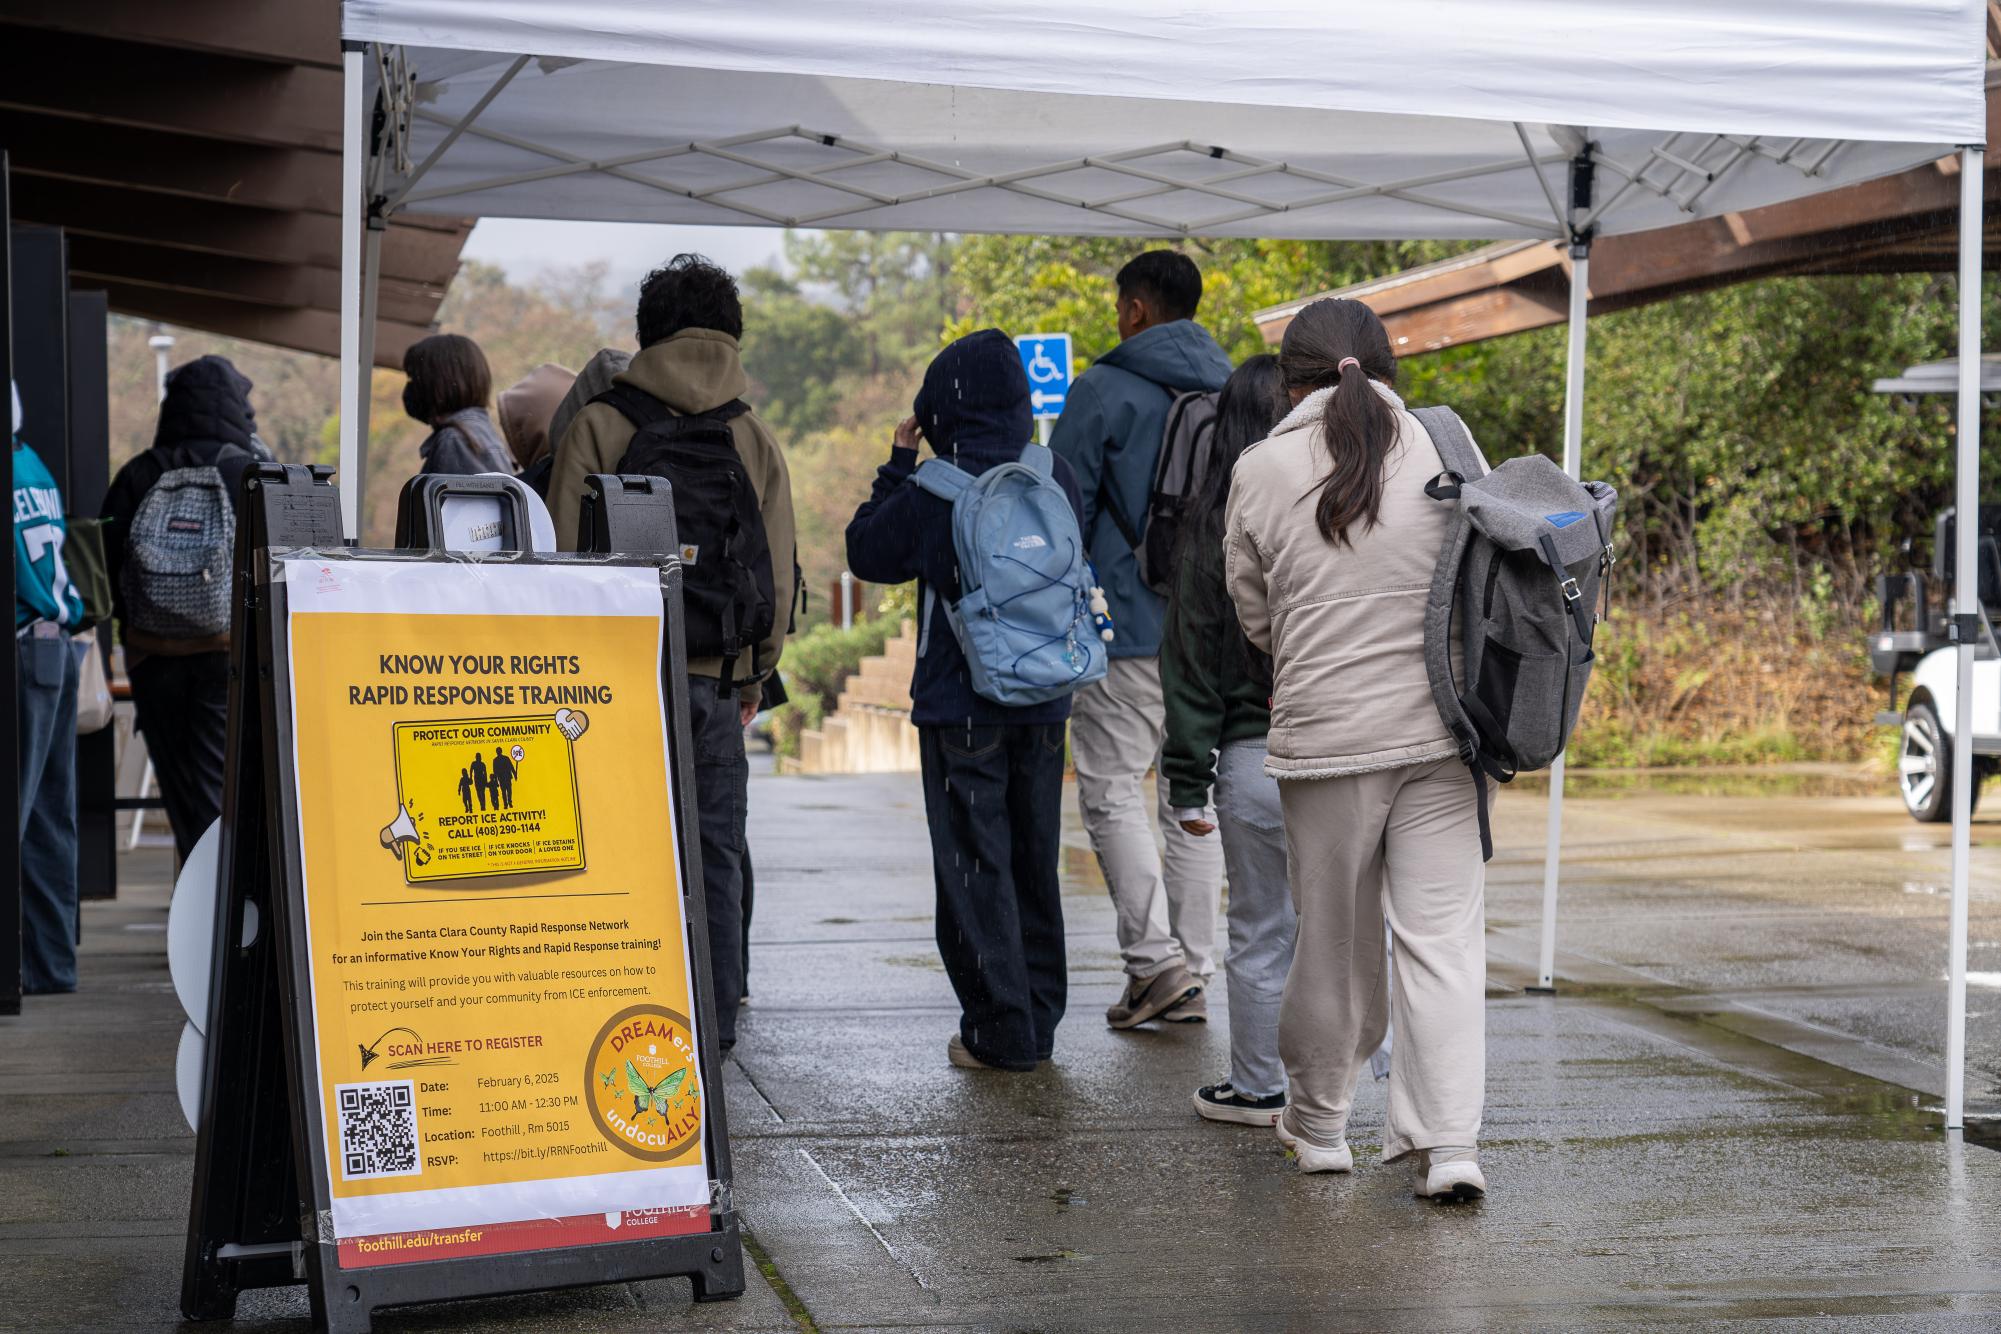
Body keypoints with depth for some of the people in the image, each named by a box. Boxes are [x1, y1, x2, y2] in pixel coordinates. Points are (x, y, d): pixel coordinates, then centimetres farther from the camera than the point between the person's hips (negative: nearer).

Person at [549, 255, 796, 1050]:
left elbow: (566, 559, -3)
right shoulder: (757, 440, 7)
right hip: (719, 677, 3)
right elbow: (778, 575, 8)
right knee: (713, 854, 10)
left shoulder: (598, 425, -2)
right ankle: (713, 1024, 12)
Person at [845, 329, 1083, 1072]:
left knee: (975, 868, 1)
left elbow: (869, 553, 2)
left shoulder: (934, 492, -13)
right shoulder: (1057, 480, -1)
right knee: (1034, 863, 14)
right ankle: (1039, 1021, 20)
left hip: (961, 710, -5)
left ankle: (1000, 1033, 1)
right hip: (1043, 704, 5)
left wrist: (898, 462, 7)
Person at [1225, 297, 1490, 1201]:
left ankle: (1318, 1123, 26)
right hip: (1440, 729, 1)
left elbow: (1253, 614, 7)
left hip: (1324, 735, -1)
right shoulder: (1446, 449, 1)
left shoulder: (1263, 468, -1)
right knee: (1442, 933, 3)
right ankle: (1448, 1141, -4)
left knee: (1334, 933, 11)